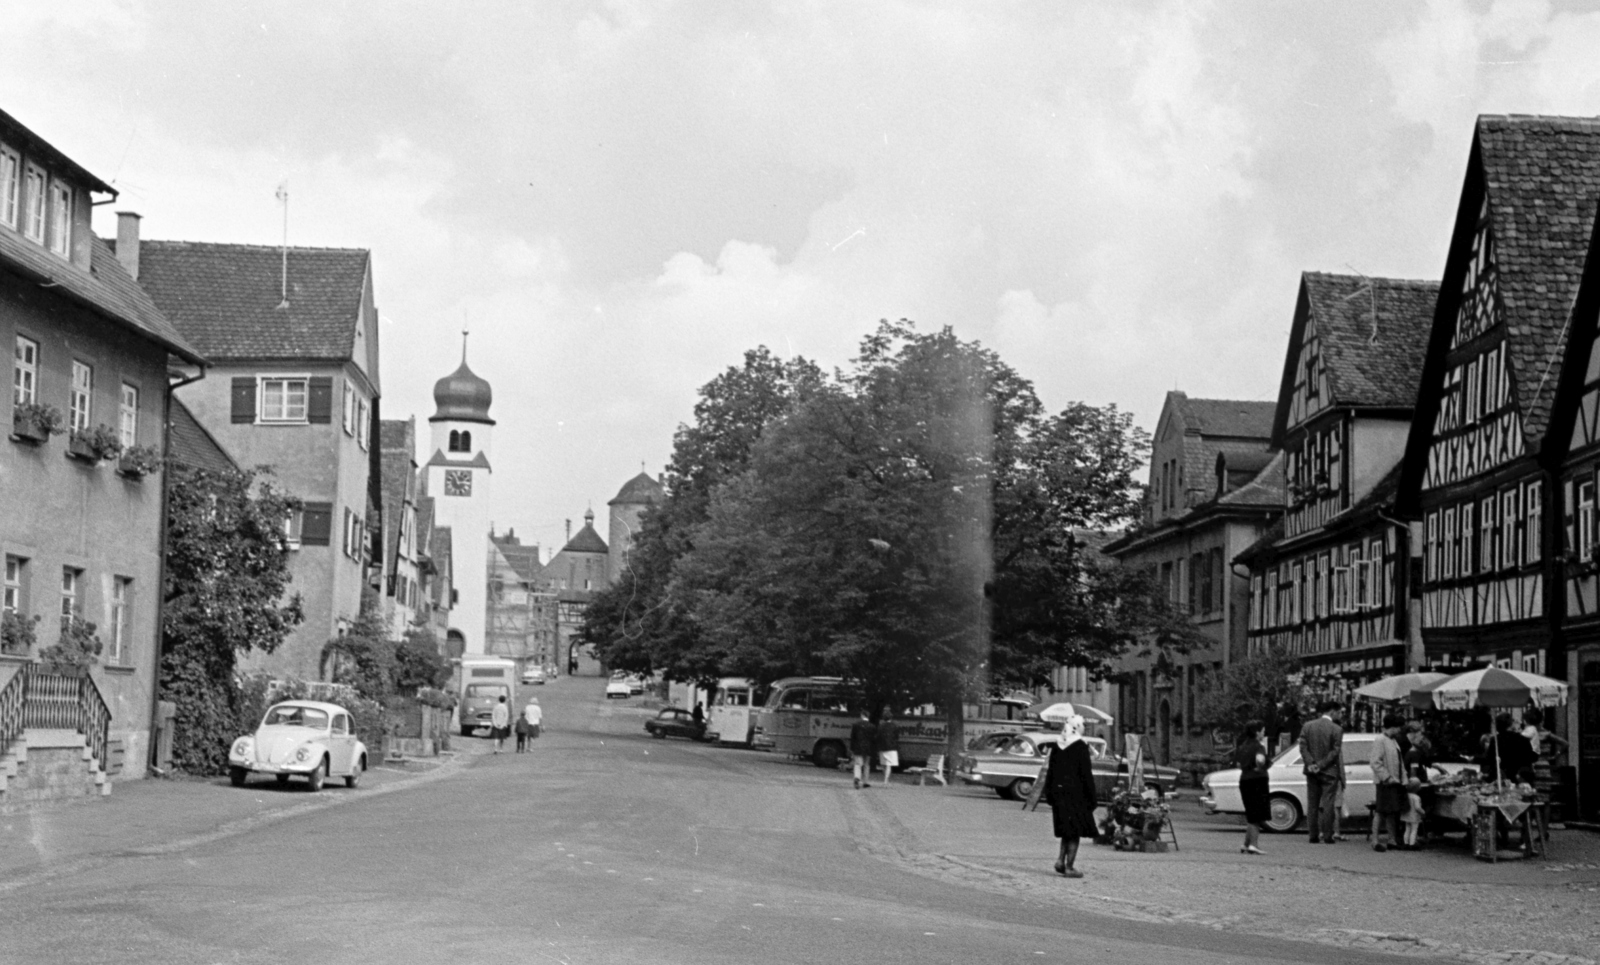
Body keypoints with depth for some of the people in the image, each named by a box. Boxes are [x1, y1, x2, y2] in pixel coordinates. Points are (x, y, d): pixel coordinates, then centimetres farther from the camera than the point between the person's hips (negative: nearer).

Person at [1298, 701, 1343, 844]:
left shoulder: (1307, 727, 5)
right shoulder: (1336, 730, -8)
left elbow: (1303, 747, -2)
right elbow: (1335, 752, -12)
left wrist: (1311, 763, -8)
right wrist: (1321, 765, -11)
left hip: (1312, 772, 4)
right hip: (1329, 772, -4)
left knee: (1312, 804, 8)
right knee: (1328, 804, 1)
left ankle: (1314, 835, 8)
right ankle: (1327, 835, -1)